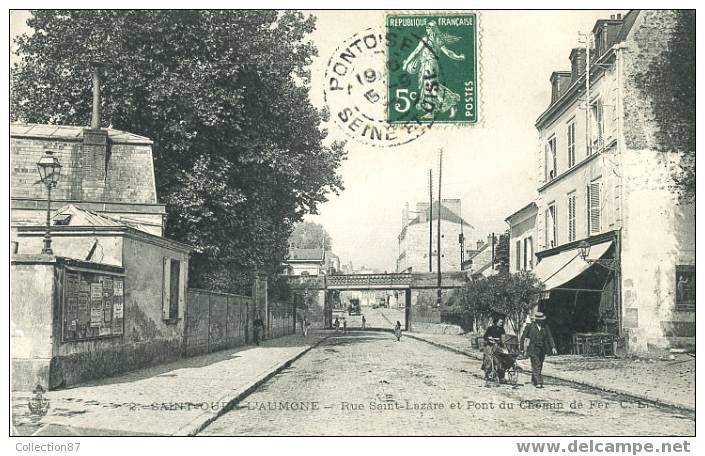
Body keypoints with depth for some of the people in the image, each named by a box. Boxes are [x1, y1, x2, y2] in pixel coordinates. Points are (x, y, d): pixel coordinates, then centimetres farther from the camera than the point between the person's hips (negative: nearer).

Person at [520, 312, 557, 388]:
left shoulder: (545, 327, 5)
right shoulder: (531, 326, -4)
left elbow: (549, 337, 3)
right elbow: (524, 335, 6)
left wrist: (553, 347, -6)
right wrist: (521, 344, 9)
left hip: (542, 349, 4)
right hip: (533, 349, -4)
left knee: (540, 366, 13)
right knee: (536, 365, -14)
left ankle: (533, 380, 32)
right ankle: (539, 382, -18)